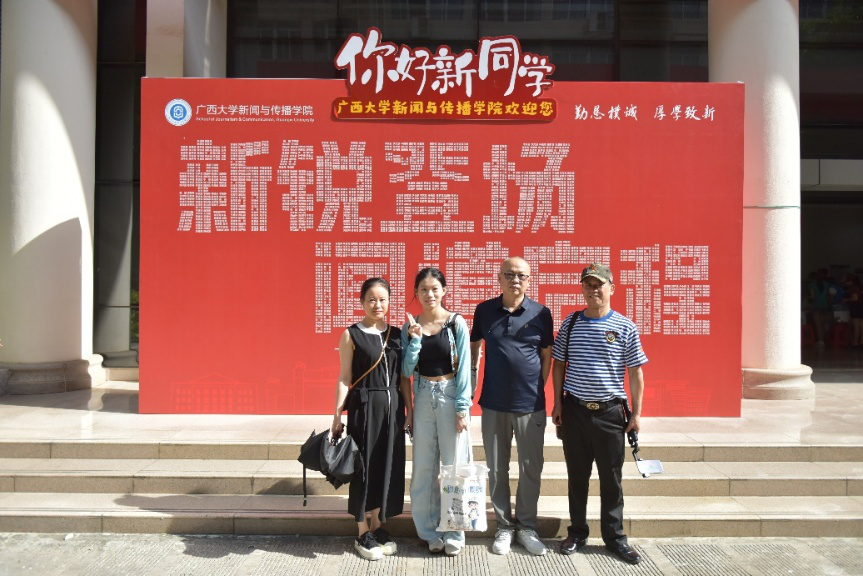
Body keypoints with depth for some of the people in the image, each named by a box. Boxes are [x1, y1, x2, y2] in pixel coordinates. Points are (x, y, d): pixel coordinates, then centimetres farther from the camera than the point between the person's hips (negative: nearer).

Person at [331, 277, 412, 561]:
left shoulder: (397, 334, 7)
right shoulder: (352, 335, -4)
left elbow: (404, 376, 9)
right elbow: (345, 378, -5)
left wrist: (410, 409, 6)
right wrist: (337, 415, -9)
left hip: (392, 407, 4)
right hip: (364, 407, -4)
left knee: (389, 466, 10)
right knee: (365, 466, 4)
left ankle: (377, 527, 26)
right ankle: (363, 534, 17)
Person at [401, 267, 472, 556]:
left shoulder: (457, 323, -5)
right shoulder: (410, 326, 4)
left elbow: (464, 368, -6)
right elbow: (406, 370, 0)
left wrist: (462, 408, -10)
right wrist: (415, 339, -13)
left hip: (450, 396, -3)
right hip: (423, 397, 3)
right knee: (424, 467, 9)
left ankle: (454, 533, 18)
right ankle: (430, 530, 24)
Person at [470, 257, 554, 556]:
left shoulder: (541, 313, -1)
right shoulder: (485, 310, 2)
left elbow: (547, 355, 6)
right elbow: (474, 346, 13)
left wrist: (538, 389, 3)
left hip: (531, 405, -1)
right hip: (494, 404, 1)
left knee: (531, 468, 9)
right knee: (497, 469, 10)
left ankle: (527, 526, 26)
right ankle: (504, 526, 26)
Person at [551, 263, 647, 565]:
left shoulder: (625, 327, -2)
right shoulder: (570, 323, 3)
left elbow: (636, 372, 1)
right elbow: (558, 365, 8)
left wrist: (636, 413, -1)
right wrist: (558, 404, 4)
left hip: (611, 412, -1)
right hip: (575, 410, 1)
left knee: (611, 478, 9)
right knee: (577, 476, 12)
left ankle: (614, 536, 24)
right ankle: (577, 533, 27)